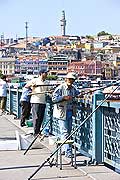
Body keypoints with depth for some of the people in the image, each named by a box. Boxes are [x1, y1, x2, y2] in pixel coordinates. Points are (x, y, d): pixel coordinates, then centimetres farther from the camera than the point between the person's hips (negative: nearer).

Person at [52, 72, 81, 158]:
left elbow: (78, 93, 29)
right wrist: (64, 97, -26)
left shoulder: (73, 88, 9)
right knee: (65, 132, -10)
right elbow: (54, 98, -17)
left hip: (70, 112, 8)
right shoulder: (60, 88, -13)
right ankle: (67, 151, -10)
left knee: (68, 131, 12)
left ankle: (63, 150, 23)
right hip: (62, 112, -8)